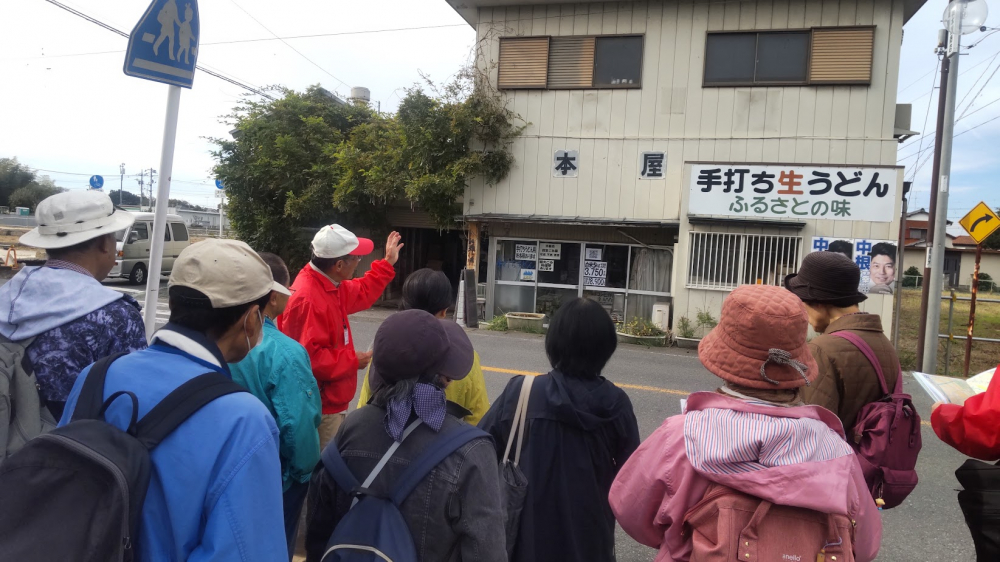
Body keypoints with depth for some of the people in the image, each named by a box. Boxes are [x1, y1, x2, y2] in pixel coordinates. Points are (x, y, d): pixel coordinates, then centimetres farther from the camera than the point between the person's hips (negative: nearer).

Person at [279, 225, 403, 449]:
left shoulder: (330, 286, 5)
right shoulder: (308, 300, -28)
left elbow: (361, 293, 24)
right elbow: (310, 358, -30)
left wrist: (388, 263, 24)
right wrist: (353, 361, -20)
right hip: (321, 408, -10)